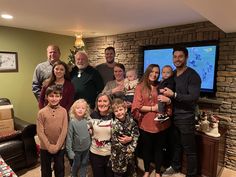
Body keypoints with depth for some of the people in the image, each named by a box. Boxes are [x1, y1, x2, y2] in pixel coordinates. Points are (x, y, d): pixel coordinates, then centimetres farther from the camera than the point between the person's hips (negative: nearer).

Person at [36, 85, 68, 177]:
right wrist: (49, 146, -13)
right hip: (45, 147, 0)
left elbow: (64, 131, -9)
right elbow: (40, 132, -10)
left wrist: (57, 146, -12)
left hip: (60, 147, 1)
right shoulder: (41, 112, -11)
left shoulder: (63, 111, -9)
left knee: (60, 169, 19)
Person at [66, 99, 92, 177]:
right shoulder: (72, 122, -19)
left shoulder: (88, 120, -10)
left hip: (86, 148, 2)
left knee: (84, 165, 19)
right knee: (76, 165, 20)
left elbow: (91, 130, 6)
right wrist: (69, 150, -15)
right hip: (77, 149, -2)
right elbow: (69, 137, -16)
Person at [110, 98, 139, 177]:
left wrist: (130, 139, -18)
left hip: (130, 152, 4)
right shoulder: (114, 125, -20)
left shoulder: (131, 121, -8)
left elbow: (136, 134, 0)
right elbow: (115, 143, -18)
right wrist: (127, 149, -12)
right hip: (118, 154, -3)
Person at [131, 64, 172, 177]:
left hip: (161, 124, 2)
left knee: (159, 148, 14)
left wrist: (168, 100, -14)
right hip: (146, 124, -1)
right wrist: (153, 108, -17)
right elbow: (137, 107, -9)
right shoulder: (140, 87, -3)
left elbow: (169, 104, 9)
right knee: (146, 148, 15)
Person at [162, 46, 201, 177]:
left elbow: (194, 97, -22)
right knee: (176, 144, 22)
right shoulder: (172, 75, 8)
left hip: (186, 118, -6)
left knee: (189, 149, 8)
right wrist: (164, 96, -3)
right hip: (173, 116, 6)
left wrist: (173, 95, -24)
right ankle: (175, 166, 42)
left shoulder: (192, 75, -13)